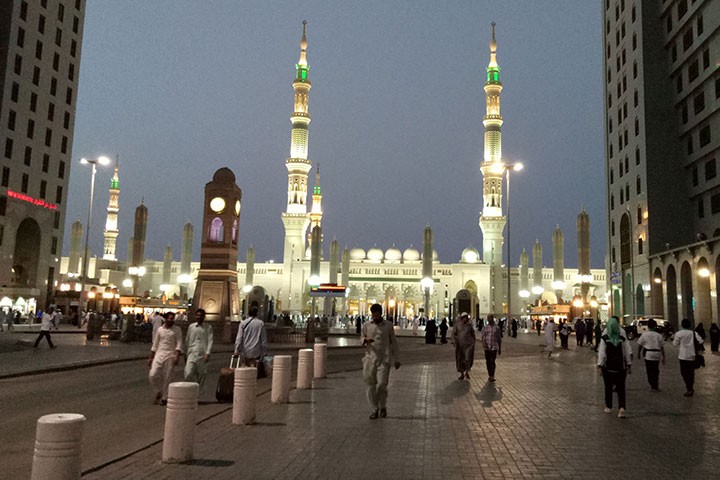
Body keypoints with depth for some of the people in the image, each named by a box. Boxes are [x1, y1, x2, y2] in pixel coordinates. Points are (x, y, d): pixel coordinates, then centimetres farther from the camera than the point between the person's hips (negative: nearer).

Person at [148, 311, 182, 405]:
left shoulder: (177, 330, 0)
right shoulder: (160, 329, 9)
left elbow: (179, 344, -5)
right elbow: (155, 345, 15)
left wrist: (177, 356, -17)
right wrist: (151, 357, 14)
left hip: (170, 356, -3)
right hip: (159, 355, 3)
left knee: (166, 378, -1)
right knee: (152, 375, -7)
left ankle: (164, 398, 13)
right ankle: (158, 391, 18)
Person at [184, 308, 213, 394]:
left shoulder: (208, 328, 3)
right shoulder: (191, 327, 10)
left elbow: (210, 341, -3)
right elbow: (187, 341, 16)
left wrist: (207, 353, -14)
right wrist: (186, 354, 16)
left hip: (202, 354, -1)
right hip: (192, 353, 1)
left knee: (201, 375, 4)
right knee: (188, 374, -12)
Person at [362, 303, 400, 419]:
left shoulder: (388, 325, 3)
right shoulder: (366, 325, 6)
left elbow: (393, 342, 9)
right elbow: (362, 340, 14)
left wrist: (397, 359, 8)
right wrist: (365, 340, -11)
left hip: (384, 359, -2)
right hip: (370, 358, 2)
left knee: (382, 384, -8)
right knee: (370, 385, 1)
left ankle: (383, 407, 15)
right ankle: (374, 409, 14)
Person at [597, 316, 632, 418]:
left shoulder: (604, 338, -10)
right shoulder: (623, 338, -2)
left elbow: (601, 353, -10)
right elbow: (628, 352, 2)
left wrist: (599, 366, -6)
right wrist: (628, 365, 10)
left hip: (608, 367, -1)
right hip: (621, 367, 1)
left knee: (608, 387, 12)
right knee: (621, 388, 5)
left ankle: (609, 407, 22)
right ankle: (621, 407, -10)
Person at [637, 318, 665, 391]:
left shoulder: (644, 335, -1)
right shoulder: (659, 335, 3)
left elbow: (639, 345, 3)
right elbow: (662, 347, 6)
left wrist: (639, 353, 17)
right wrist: (663, 357, 13)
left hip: (648, 354, -3)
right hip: (657, 354, 3)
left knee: (649, 371, 4)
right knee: (656, 370, 15)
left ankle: (653, 386, -2)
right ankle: (655, 386, 21)